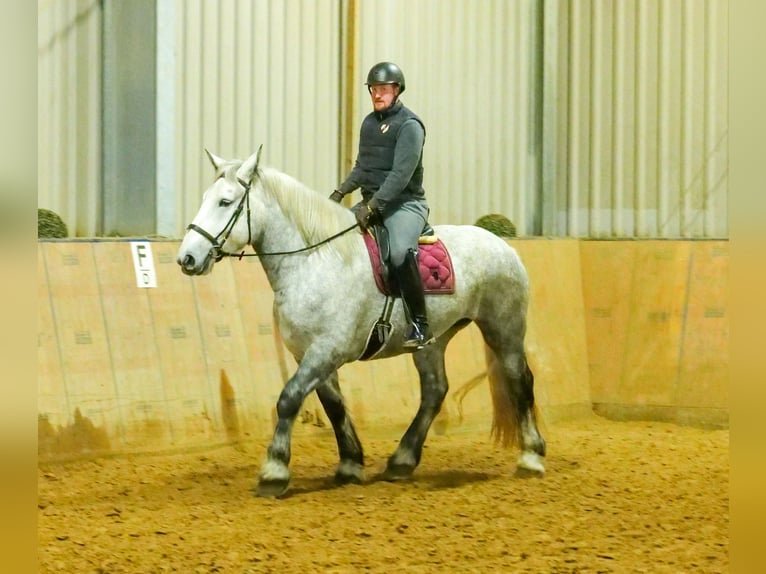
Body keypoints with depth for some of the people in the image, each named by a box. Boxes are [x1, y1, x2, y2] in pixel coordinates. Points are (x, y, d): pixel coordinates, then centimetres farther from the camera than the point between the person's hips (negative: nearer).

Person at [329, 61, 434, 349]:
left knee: (400, 253, -35)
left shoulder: (409, 125, -10)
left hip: (405, 204, -9)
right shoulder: (369, 122, 15)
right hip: (371, 202, 9)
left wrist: (373, 206, -26)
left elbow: (402, 174, -19)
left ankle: (420, 325, -29)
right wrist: (341, 191, 6)